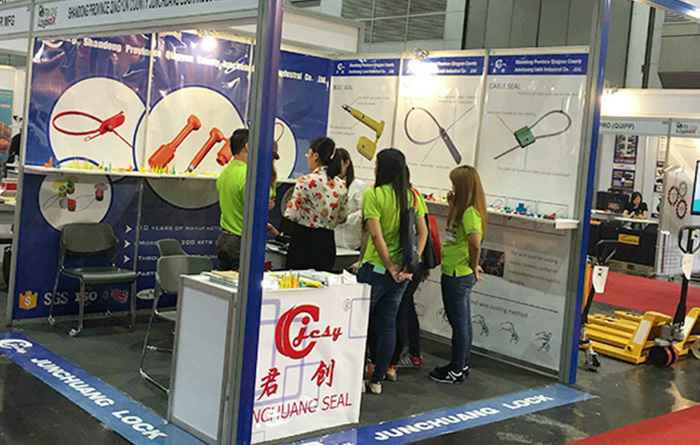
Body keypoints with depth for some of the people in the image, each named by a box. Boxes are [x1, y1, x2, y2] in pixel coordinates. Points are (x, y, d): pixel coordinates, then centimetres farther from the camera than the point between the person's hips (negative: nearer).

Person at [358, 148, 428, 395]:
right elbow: (423, 232, 0)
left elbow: (377, 235, -19)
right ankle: (378, 377, 17)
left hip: (375, 268, -5)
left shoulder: (373, 194, -13)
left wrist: (390, 267, -13)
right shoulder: (412, 196, 4)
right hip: (401, 272, 5)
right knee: (388, 323, 12)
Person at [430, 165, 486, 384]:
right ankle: (461, 365, 30)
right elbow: (453, 230, 19)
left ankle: (457, 371, 13)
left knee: (459, 323, 2)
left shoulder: (470, 211, -21)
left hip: (458, 275, -10)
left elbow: (475, 243, -31)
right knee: (462, 322, 18)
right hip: (455, 274, 10)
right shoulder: (464, 209, 9)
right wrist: (452, 205, 10)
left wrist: (473, 266, -15)